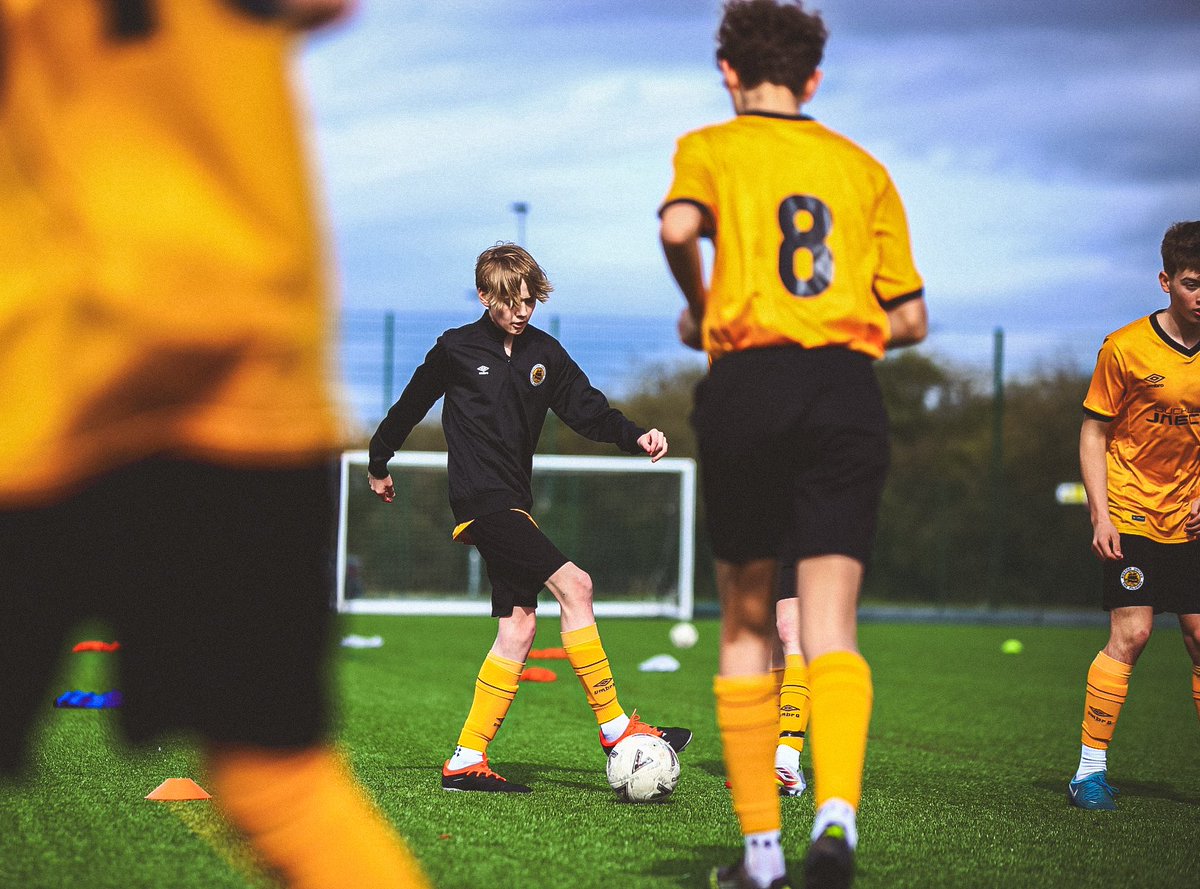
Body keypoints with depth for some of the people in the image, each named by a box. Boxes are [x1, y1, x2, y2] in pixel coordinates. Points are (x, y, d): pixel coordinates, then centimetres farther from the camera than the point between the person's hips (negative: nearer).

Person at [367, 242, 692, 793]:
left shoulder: (544, 354, 10)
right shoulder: (456, 350, -2)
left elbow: (585, 409, 6)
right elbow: (410, 406, 9)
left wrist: (635, 437, -12)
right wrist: (378, 464, 20)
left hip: (512, 505, 7)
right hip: (481, 501, -7)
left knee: (518, 627, 2)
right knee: (573, 584, -19)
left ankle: (466, 761, 7)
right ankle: (614, 726, -15)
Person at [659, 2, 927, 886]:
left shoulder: (713, 148, 10)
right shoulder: (863, 167, 19)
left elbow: (679, 225, -14)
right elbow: (911, 320, 16)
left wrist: (696, 307, 4)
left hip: (748, 386, -1)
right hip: (848, 391, 1)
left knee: (747, 626, 11)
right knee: (831, 627, -6)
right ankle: (837, 811, -30)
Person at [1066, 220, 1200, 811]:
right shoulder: (1125, 349, -9)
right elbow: (1094, 434, -4)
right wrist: (1101, 515, -11)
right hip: (1132, 517, -4)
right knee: (1131, 634, -12)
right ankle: (1090, 769, -6)